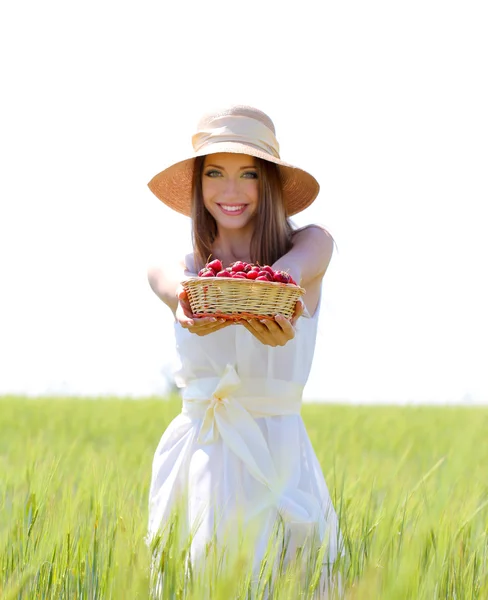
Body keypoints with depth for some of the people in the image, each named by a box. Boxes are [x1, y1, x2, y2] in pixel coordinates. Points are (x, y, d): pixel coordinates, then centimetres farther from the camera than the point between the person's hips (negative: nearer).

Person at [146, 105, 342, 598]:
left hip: (278, 455, -1)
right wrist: (193, 307, -45)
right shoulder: (172, 267, 4)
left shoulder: (312, 244, 0)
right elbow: (178, 286, -20)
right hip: (196, 458, 1)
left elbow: (288, 270, -23)